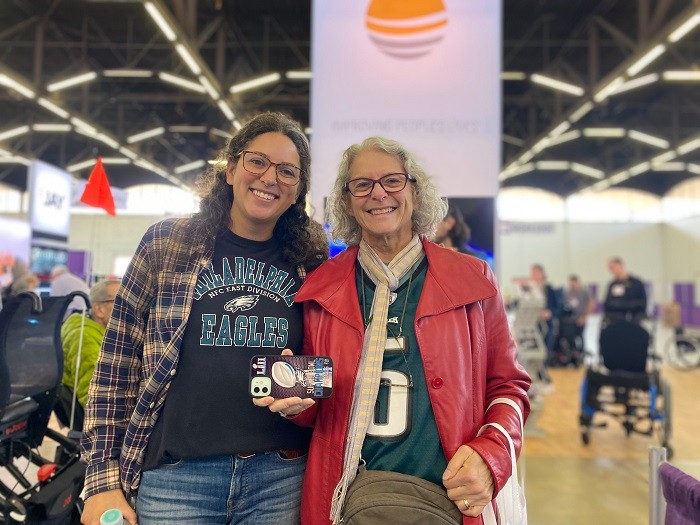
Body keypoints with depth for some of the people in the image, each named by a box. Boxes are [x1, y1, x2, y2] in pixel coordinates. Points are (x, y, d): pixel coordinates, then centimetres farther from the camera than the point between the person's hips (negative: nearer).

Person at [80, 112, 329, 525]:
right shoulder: (166, 244, 0)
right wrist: (103, 481, -1)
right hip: (176, 476, -1)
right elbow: (117, 365, 1)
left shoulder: (310, 263, 4)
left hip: (281, 478, 2)